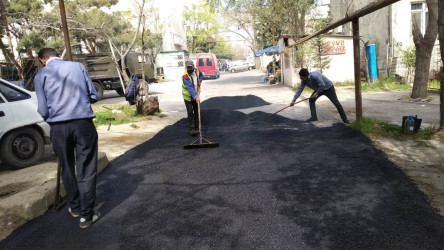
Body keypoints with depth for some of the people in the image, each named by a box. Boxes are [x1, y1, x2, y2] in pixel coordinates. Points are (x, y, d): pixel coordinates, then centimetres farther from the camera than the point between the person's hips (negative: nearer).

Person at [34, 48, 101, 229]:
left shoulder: (41, 75, 5)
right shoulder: (78, 66, 8)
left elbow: (43, 110, 1)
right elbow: (94, 96, 8)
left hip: (58, 127, 1)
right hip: (83, 123, -1)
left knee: (67, 168, 19)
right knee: (86, 169, 6)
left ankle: (74, 207, 35)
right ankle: (86, 215, 10)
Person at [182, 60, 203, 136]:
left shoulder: (196, 71, -6)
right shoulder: (185, 76, -26)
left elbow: (201, 75, 19)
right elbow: (190, 88, -37)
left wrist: (200, 81, -2)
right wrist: (196, 97, -47)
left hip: (196, 96, 6)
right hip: (188, 96, -6)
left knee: (197, 112, 10)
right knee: (190, 113, -7)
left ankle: (196, 128, 20)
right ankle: (192, 129, 2)